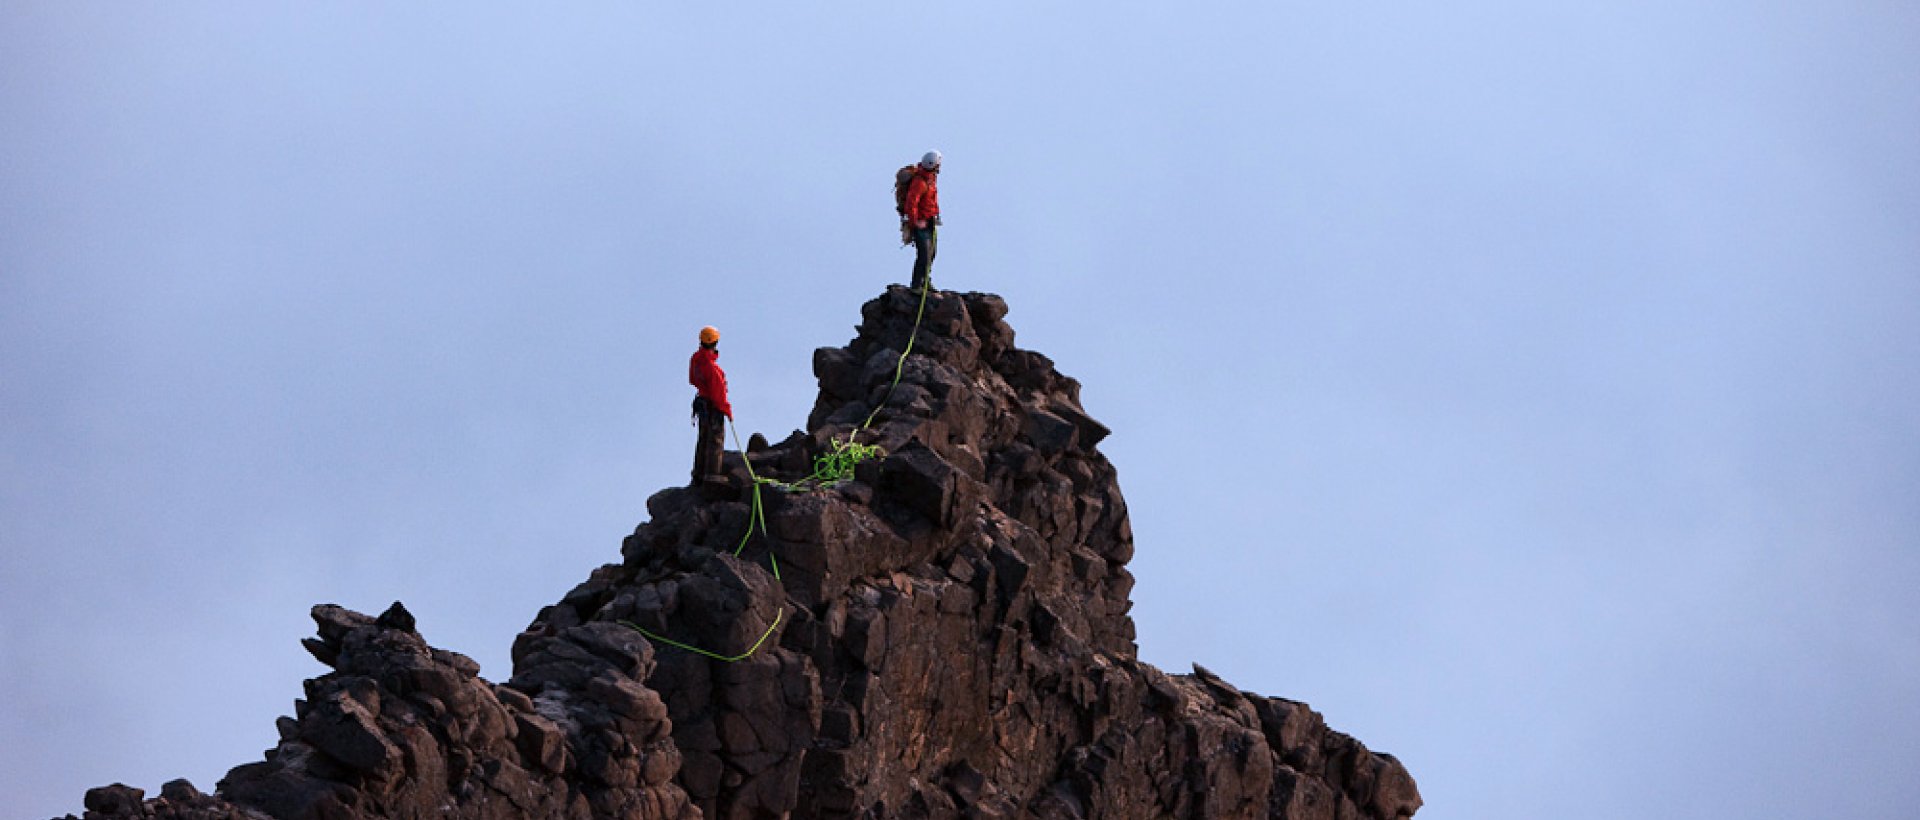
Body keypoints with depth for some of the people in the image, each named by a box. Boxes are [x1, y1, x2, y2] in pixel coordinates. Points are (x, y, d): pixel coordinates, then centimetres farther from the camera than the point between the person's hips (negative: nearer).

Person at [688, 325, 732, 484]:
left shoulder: (696, 359, -2)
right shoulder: (711, 367, -27)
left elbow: (692, 380, 16)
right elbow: (718, 393, -24)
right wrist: (727, 410, -14)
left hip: (701, 402, 9)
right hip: (713, 406, -8)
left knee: (704, 439, 16)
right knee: (716, 439, -1)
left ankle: (699, 472, 21)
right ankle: (712, 473, -2)